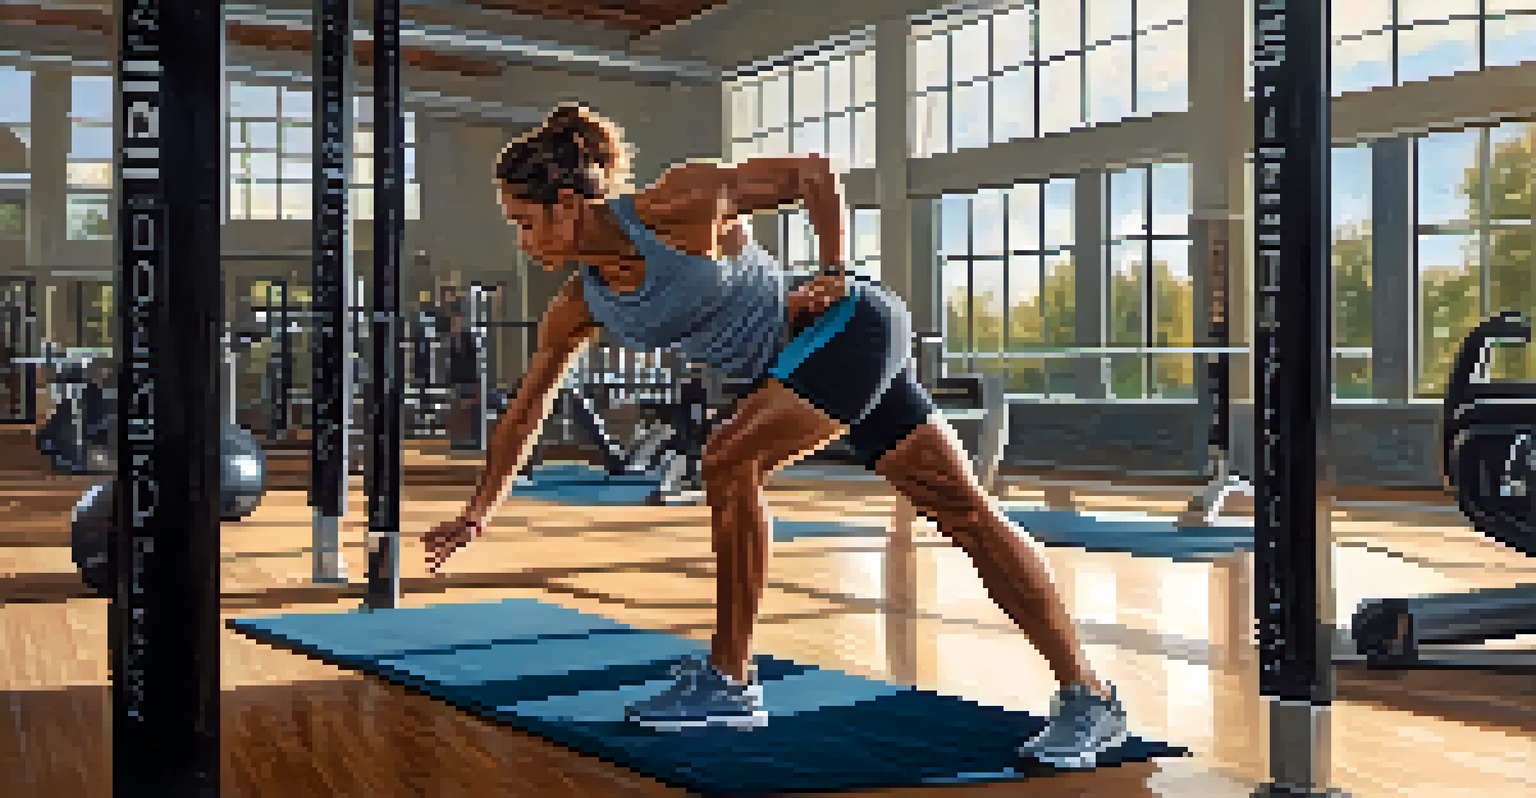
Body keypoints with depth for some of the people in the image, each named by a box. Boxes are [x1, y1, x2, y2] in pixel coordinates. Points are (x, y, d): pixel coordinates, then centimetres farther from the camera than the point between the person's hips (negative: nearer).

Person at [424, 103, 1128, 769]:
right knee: (959, 507, 4)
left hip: (852, 328, -8)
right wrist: (478, 512, 17)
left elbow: (814, 173, -10)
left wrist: (833, 274, -14)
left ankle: (730, 679, -5)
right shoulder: (577, 311, 1)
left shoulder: (677, 206, -20)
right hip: (797, 361, 8)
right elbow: (525, 412, 13)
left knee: (728, 460, -17)